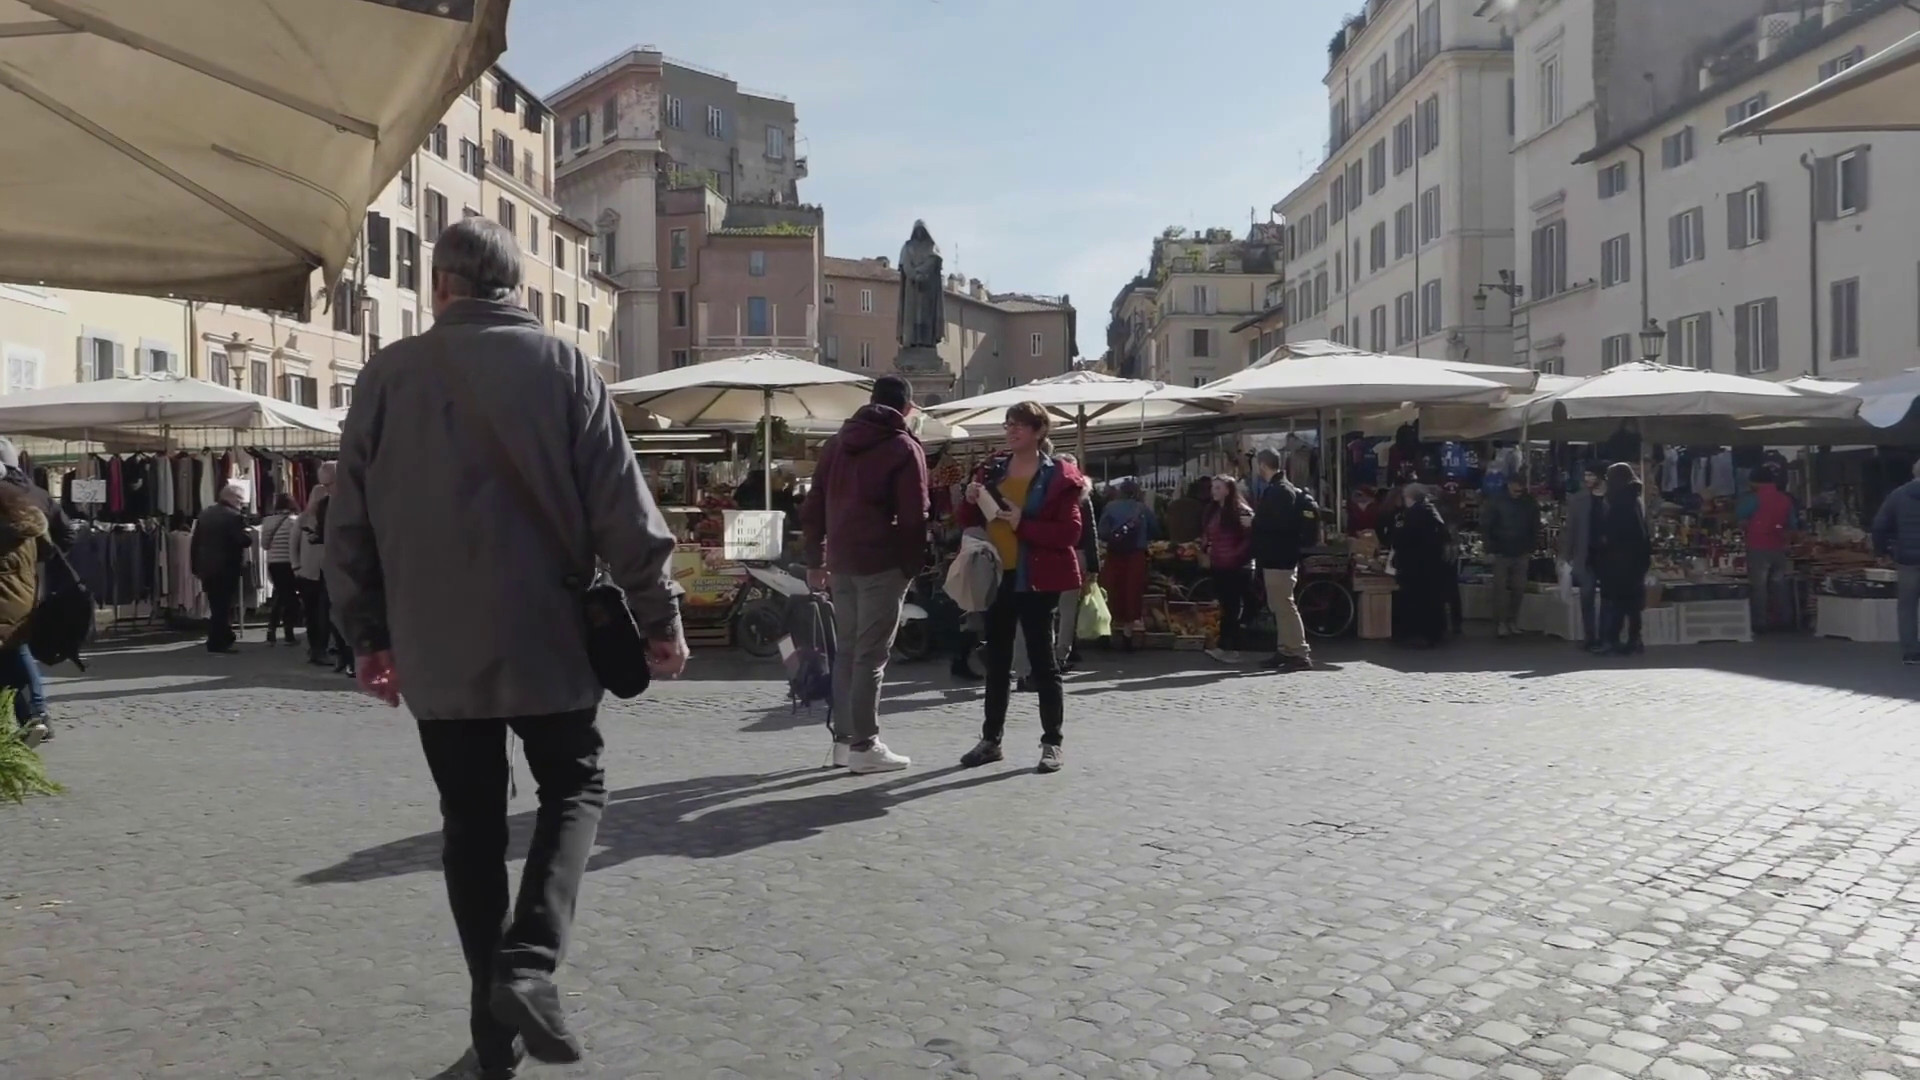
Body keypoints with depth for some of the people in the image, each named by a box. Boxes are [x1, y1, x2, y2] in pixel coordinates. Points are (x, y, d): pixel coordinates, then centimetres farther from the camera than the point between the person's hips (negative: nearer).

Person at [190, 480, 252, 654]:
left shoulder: (205, 513, 10)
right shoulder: (234, 516, -14)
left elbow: (195, 542, 11)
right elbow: (244, 541, -19)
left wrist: (196, 566, 16)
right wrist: (249, 533, 3)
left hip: (207, 568, 7)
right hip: (226, 569, -7)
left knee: (215, 607, 16)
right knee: (223, 607, -1)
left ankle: (221, 639, 23)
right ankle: (218, 643, 1)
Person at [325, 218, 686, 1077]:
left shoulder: (388, 375, 3)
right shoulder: (562, 366, -3)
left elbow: (350, 522, 6)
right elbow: (622, 507, -7)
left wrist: (366, 634, 16)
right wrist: (660, 615, 1)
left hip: (435, 647, 2)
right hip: (543, 635, -2)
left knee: (471, 823, 12)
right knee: (573, 788, 14)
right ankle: (528, 964, -7)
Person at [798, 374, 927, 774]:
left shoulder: (837, 442, 15)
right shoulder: (904, 447, -3)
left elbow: (813, 507, 15)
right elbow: (913, 516, -11)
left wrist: (815, 559, 18)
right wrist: (913, 566, -3)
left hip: (841, 560, 6)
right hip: (882, 563, -6)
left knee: (846, 650, 13)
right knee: (870, 655, -4)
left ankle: (843, 739, 17)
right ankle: (863, 746, -1)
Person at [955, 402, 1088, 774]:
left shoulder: (1058, 475, -6)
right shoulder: (993, 467, 10)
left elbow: (1070, 532, -14)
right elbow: (969, 521, 16)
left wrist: (1023, 524, -22)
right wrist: (971, 501, -6)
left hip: (1036, 580, -5)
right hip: (997, 576, 6)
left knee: (1042, 659, 0)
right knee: (996, 659, 12)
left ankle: (1052, 743, 9)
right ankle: (991, 740, 21)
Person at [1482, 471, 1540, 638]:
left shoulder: (1530, 503, 1)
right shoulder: (1496, 501, -6)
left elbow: (1535, 528, 8)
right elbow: (1485, 526, -5)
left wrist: (1530, 549, 2)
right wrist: (1491, 549, -8)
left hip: (1521, 554, 2)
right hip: (1501, 553, -2)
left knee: (1518, 588, 3)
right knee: (1500, 588, -4)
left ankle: (1513, 621, 13)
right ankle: (1500, 623, -1)